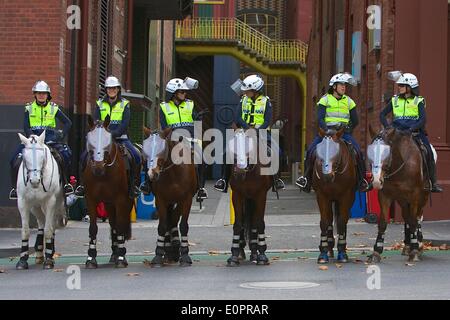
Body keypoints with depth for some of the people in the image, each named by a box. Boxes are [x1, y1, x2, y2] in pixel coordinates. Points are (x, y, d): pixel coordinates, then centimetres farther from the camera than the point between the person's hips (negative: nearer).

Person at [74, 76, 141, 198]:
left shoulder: (125, 104, 3)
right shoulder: (100, 104, 9)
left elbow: (125, 124, -9)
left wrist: (113, 134, -24)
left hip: (120, 138, -1)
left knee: (136, 156, -25)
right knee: (85, 156, -17)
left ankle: (134, 184, -10)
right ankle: (84, 184, -2)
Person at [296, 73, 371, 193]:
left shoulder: (348, 101, 12)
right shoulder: (325, 100, 3)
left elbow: (355, 121, 14)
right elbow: (320, 118, -7)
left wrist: (347, 129, -1)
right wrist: (327, 131, -21)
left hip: (344, 132, 1)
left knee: (358, 152, -19)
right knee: (311, 151, -21)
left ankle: (362, 180, -9)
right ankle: (306, 176, -6)